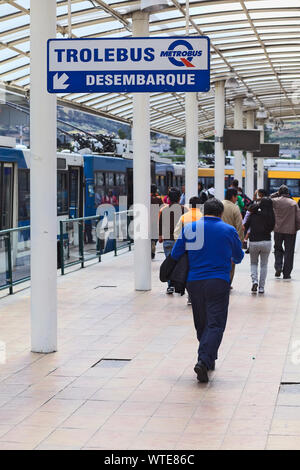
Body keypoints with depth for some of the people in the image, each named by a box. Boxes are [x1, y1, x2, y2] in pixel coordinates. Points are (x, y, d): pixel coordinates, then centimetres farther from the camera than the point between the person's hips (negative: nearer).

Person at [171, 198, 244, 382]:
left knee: (201, 324, 16)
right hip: (218, 282, -3)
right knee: (215, 324, -5)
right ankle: (204, 361, -22)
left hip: (194, 282, 3)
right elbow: (238, 257, 14)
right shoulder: (229, 230, 2)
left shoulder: (189, 228, 4)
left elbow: (175, 255, 7)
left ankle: (208, 360, 25)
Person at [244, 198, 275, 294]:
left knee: (253, 263, 20)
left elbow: (245, 227, -2)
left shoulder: (253, 214, -4)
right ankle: (261, 287, 10)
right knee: (264, 265, 14)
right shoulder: (271, 216, -4)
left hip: (253, 242, 0)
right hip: (266, 242, 0)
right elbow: (271, 228, 4)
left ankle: (254, 280, -4)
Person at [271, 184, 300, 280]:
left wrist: (276, 194, 12)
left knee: (278, 249, 20)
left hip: (278, 230, 1)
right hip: (290, 231, -1)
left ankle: (278, 267, 1)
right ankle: (286, 274, 7)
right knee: (289, 252, 6)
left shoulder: (275, 201, -4)